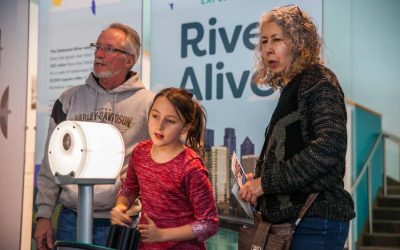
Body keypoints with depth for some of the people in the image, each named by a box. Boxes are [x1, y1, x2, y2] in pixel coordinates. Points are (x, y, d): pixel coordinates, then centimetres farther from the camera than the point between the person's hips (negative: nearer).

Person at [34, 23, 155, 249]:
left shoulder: (150, 105, -2)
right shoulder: (70, 99, 8)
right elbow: (52, 163, 9)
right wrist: (44, 215, 5)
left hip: (118, 223, -3)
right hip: (70, 219, 3)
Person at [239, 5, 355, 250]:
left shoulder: (319, 81, -9)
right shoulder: (292, 88, 16)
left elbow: (328, 148, -23)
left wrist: (266, 181, -18)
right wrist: (259, 177, 4)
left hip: (316, 221, -8)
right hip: (292, 217, 8)